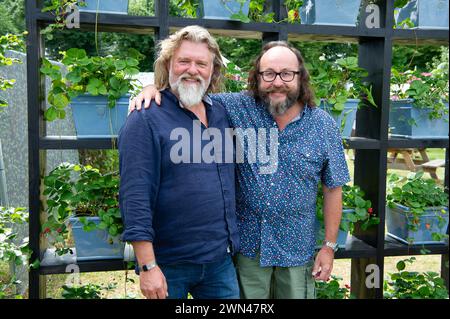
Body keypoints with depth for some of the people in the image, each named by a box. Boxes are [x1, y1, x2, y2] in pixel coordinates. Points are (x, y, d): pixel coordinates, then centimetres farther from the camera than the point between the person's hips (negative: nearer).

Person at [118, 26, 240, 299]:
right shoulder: (146, 119, -11)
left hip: (221, 260, 6)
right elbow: (135, 196, -16)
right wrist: (147, 266, -20)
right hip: (169, 265, -5)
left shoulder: (222, 113, 7)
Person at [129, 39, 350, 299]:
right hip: (247, 245, 0)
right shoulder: (238, 108, -7)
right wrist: (155, 87, -20)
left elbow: (333, 189, -1)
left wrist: (329, 246, -1)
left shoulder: (324, 126, -6)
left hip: (297, 249, 0)